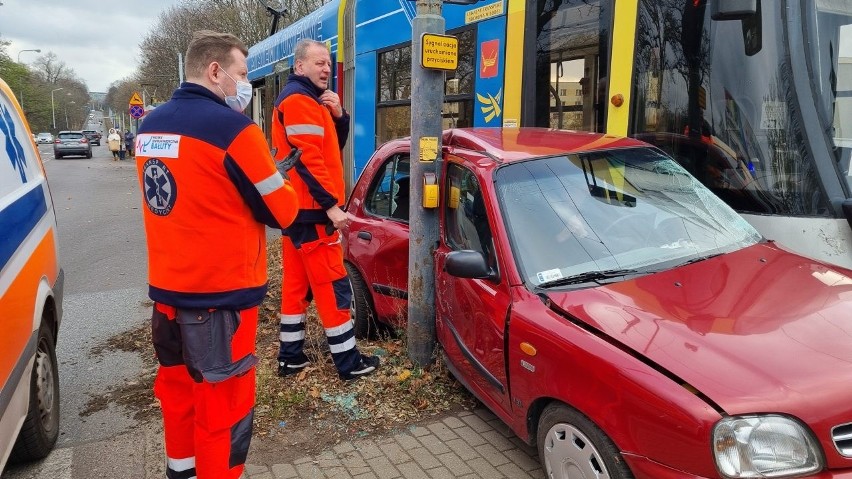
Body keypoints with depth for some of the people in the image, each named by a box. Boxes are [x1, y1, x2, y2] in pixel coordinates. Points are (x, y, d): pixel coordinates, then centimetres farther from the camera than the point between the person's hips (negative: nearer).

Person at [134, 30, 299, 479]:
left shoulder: (150, 126, 6)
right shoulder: (232, 128, -19)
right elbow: (281, 212, -11)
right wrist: (280, 182, 8)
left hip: (166, 289, 8)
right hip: (220, 294, -8)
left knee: (177, 386, 23)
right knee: (223, 402, 6)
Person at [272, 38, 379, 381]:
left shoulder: (308, 100, 21)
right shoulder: (299, 99, -11)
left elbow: (333, 147, 17)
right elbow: (308, 158, -21)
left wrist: (338, 115, 0)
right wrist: (332, 204, -22)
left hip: (299, 208, 10)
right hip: (311, 210, -10)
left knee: (296, 283, 12)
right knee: (331, 285, -5)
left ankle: (290, 357, 20)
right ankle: (349, 363, 2)